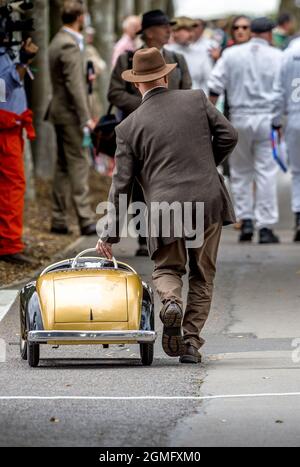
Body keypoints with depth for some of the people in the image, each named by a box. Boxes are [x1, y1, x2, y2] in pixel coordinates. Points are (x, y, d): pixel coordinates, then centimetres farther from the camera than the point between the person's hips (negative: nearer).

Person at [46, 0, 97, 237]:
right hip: (70, 113, -10)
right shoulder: (70, 46, -17)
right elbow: (74, 85, -21)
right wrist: (86, 118, -22)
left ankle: (59, 220, 13)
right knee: (79, 165, -9)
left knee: (64, 165, 12)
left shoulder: (58, 41, 13)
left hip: (60, 111, 10)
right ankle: (86, 220, -9)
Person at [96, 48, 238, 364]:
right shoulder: (196, 100, 3)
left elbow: (121, 183, 1)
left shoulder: (129, 127, 1)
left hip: (165, 207, -1)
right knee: (202, 275, 14)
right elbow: (228, 136, 2)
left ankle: (171, 301, -15)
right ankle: (192, 342, 8)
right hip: (209, 201, 1)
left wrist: (110, 234, 7)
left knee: (166, 269, 18)